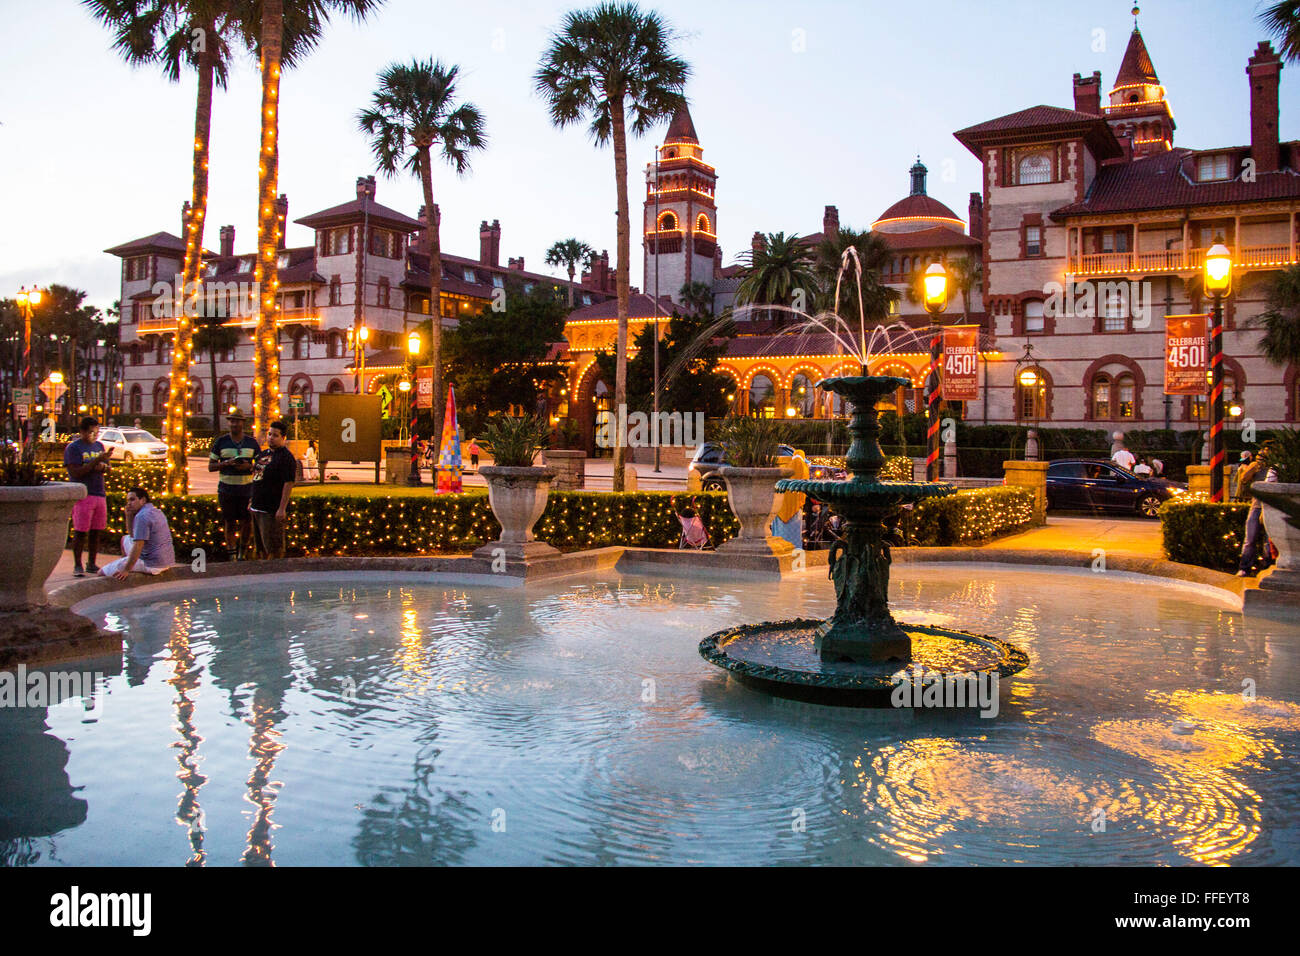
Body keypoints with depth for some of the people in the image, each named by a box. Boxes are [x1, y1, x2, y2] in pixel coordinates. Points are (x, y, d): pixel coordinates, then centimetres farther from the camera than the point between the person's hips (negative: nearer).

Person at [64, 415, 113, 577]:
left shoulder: (99, 445, 15)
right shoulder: (73, 448, -4)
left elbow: (107, 468, 21)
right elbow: (75, 473, -14)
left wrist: (103, 466, -3)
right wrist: (96, 461, -20)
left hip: (100, 493, 6)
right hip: (82, 495, -6)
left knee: (96, 531, 8)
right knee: (80, 531, -4)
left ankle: (92, 564, 17)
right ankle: (77, 566, 4)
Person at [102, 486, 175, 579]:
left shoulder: (142, 516, -17)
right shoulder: (157, 512, 14)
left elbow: (138, 545, -23)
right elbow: (133, 536, 22)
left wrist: (126, 570, -20)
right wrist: (129, 516, 9)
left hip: (153, 565, -10)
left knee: (103, 572, -6)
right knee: (125, 539, 28)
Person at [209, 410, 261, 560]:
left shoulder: (252, 442, 6)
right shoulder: (220, 442, 4)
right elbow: (211, 466, 4)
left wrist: (249, 466, -12)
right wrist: (227, 463, -14)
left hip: (247, 489, 0)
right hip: (226, 490, 0)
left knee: (247, 523, 1)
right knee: (229, 524, 4)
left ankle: (242, 552, 21)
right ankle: (232, 555, 14)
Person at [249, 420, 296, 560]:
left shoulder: (286, 457, -11)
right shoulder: (263, 454, 16)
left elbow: (288, 484, -17)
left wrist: (282, 508, -22)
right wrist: (252, 501, 22)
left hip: (273, 511, -9)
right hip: (257, 508, 9)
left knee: (274, 547, -5)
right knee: (261, 546, 15)